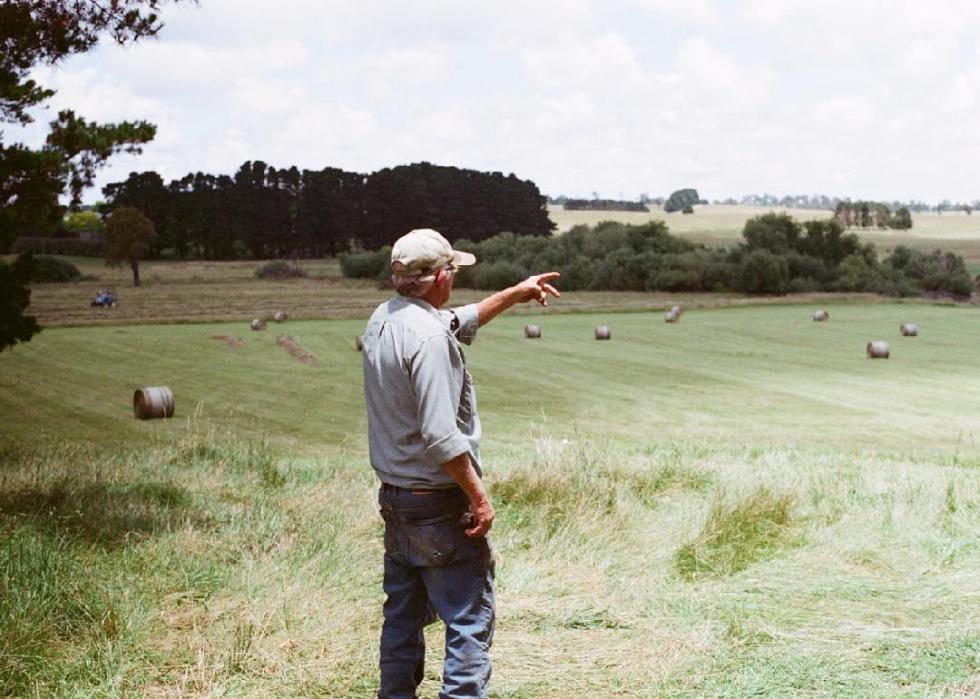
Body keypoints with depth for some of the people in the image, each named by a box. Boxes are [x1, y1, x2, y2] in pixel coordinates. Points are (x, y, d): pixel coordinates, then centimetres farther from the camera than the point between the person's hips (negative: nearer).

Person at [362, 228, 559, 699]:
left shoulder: (383, 320, 7)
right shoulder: (428, 336, -20)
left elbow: (459, 323, 26)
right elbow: (441, 437, -25)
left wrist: (514, 294, 33)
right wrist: (479, 497, -16)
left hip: (394, 499, 9)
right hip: (439, 505, -9)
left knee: (402, 616, 16)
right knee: (470, 619, -3)